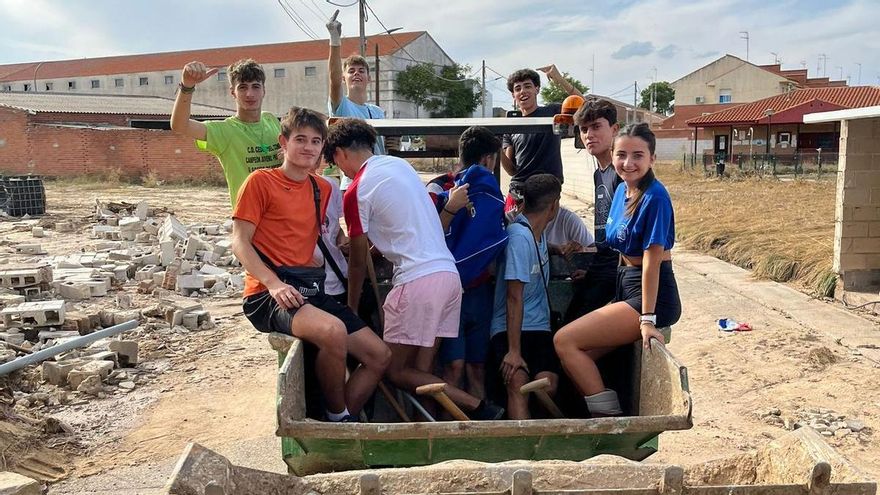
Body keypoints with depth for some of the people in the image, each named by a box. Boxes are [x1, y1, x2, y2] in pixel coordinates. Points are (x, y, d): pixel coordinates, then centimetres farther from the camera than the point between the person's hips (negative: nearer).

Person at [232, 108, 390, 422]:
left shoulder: (323, 189, 17)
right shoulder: (261, 181, -1)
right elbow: (240, 242, -8)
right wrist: (275, 284, -22)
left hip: (310, 289, 7)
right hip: (268, 293, -7)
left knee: (380, 356, -1)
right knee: (333, 331, -35)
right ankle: (338, 416, -11)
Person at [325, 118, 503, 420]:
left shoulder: (356, 192, -5)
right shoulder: (399, 164, 16)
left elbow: (358, 262, 3)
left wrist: (351, 308, 17)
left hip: (417, 280, -8)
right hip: (449, 273, 8)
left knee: (396, 371, 2)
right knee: (421, 371, 10)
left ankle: (479, 409, -7)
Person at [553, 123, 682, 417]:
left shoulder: (654, 198, -17)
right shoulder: (623, 190, 8)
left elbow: (652, 260, -20)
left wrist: (647, 318, -21)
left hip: (651, 294, -8)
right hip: (625, 287, 8)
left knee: (564, 341, -13)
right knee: (579, 357, 2)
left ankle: (609, 416, -2)